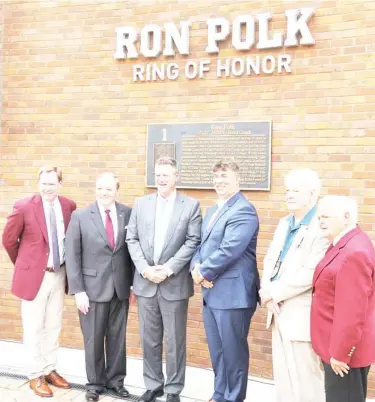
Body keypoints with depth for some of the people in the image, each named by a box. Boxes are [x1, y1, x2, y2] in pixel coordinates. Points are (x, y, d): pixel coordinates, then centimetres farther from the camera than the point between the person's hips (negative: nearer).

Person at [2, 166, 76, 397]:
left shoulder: (69, 206, -3)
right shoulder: (24, 207, -13)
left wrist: (67, 265, 7)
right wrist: (23, 265, 7)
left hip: (59, 274, 4)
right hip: (34, 275, -4)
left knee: (54, 326, 16)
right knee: (34, 329, 7)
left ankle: (50, 370, 32)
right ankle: (36, 376, 23)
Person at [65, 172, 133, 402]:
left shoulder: (129, 214, -2)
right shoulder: (80, 217, -5)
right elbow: (72, 256, -5)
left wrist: (134, 282, 1)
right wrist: (78, 290, -9)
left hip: (121, 288, 2)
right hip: (92, 288, -1)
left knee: (117, 337, 14)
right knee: (93, 339, 11)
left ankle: (116, 379, 32)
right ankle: (95, 383, 30)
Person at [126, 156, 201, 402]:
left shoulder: (191, 205, -2)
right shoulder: (141, 204, 8)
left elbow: (193, 242, -8)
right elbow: (132, 239, 4)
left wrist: (168, 269, -15)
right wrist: (144, 268, -9)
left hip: (175, 284, -3)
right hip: (145, 282, 3)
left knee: (175, 341, 8)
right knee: (149, 339, 14)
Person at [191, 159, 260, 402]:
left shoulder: (243, 211, -15)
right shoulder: (212, 210, 16)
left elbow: (229, 250, -23)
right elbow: (202, 245, 15)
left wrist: (204, 273, -13)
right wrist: (197, 267, -5)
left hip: (233, 293, -9)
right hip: (211, 292, 9)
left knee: (233, 351, 6)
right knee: (217, 351, 19)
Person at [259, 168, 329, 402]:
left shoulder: (322, 227, -16)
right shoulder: (284, 223, 13)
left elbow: (311, 273, -23)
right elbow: (270, 259, 12)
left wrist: (274, 293, -14)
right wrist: (267, 291, -6)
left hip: (302, 315, -8)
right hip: (280, 311, 8)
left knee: (304, 380, 4)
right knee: (282, 376, 19)